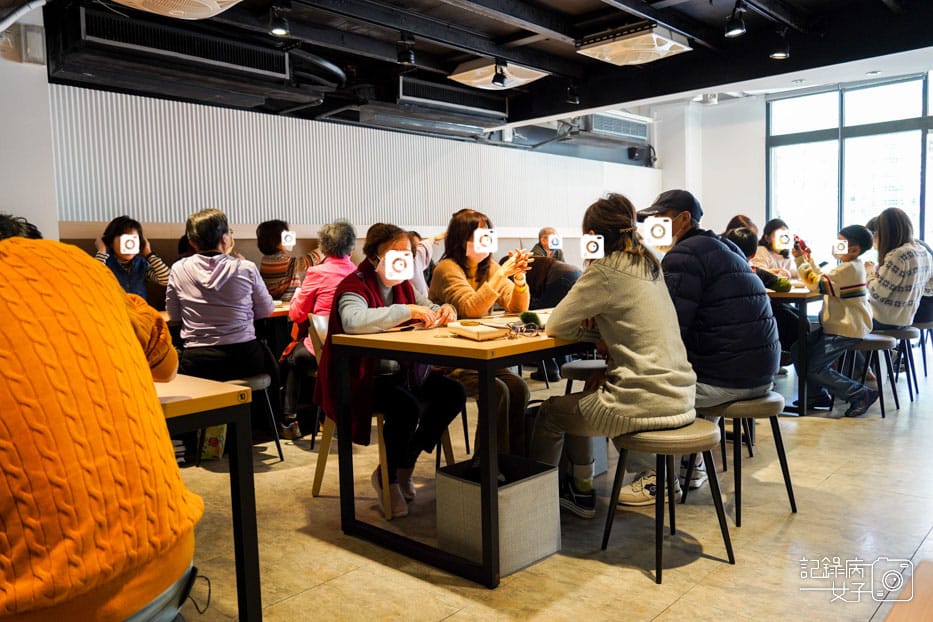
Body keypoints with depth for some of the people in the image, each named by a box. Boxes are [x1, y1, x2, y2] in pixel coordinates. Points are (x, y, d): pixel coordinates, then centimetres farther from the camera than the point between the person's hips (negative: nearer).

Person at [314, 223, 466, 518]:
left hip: (403, 371, 8)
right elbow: (353, 320, -37)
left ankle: (406, 463, 8)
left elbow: (431, 312, 19)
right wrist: (407, 310, -36)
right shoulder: (354, 286, -14)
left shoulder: (402, 285, 9)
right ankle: (386, 477, -1)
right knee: (407, 408, -31)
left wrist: (445, 311, -7)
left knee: (453, 393, -9)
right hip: (365, 378, -8)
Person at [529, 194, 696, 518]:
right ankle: (581, 490, 40)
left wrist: (587, 322, 10)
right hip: (679, 398, 8)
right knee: (579, 401, 29)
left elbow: (555, 325, -9)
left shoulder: (605, 270, -13)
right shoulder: (650, 264, 11)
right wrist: (596, 322, 5)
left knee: (550, 412, 15)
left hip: (645, 405, -8)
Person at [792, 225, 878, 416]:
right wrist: (803, 258, 10)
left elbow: (818, 284, -21)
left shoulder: (850, 268, -19)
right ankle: (818, 395, 17)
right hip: (838, 325, 10)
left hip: (846, 331, -10)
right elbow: (821, 278, 16)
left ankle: (861, 394, 0)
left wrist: (802, 261, -12)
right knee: (799, 350, 8)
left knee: (814, 368, -11)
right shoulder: (849, 266, 13)